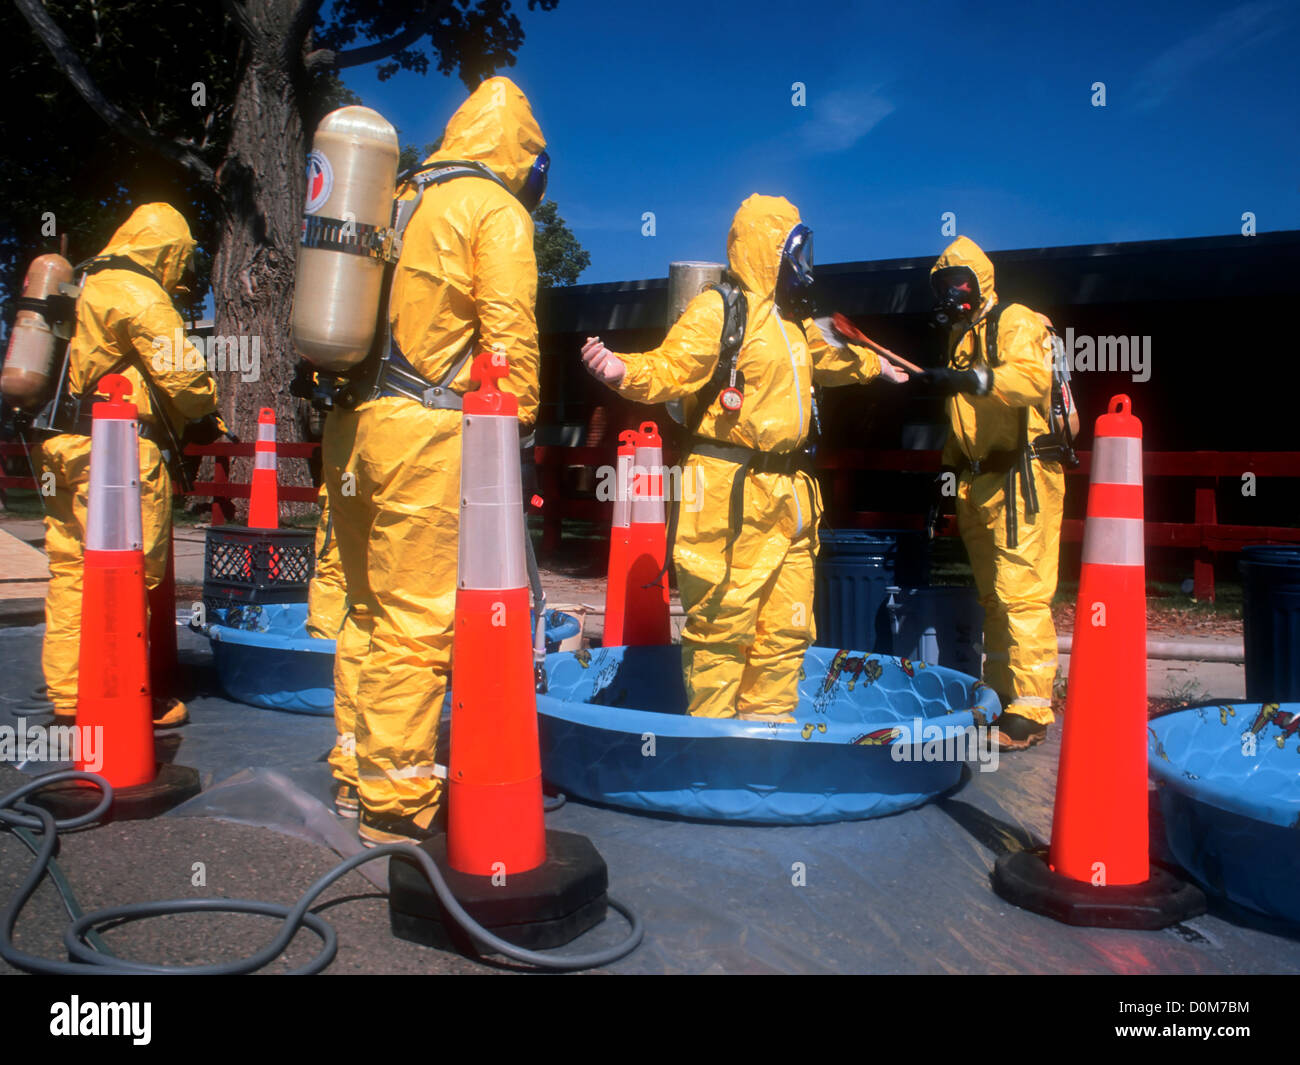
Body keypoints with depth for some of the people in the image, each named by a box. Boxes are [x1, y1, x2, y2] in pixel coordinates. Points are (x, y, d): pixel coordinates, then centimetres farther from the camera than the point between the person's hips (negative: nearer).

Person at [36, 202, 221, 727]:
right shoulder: (140, 296, -8)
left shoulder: (87, 286, 20)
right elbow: (182, 375, -13)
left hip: (64, 447, 9)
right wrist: (208, 404, 7)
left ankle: (67, 694, 20)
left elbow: (92, 371, 17)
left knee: (71, 569, 12)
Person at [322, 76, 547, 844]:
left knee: (370, 607, 16)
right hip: (426, 433, -8)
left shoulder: (402, 202, 21)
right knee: (418, 621, -4)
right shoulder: (496, 212, 0)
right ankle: (397, 802, 2)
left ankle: (356, 771, 26)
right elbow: (509, 334, -10)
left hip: (354, 426, 8)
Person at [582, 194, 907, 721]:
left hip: (788, 495, 9)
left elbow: (830, 357, 41)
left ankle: (769, 725, 27)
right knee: (724, 621, -4)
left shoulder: (794, 321, 21)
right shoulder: (717, 310, -7)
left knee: (786, 626, 13)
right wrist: (624, 371, -38)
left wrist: (876, 364, 57)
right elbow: (671, 367, -18)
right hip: (732, 494, -9)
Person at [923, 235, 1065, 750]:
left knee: (1021, 593, -11)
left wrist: (971, 378, -35)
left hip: (1021, 479, -9)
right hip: (977, 482, 9)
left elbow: (1034, 379, -25)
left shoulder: (1015, 323, -5)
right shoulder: (959, 336, 20)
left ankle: (1031, 711, -8)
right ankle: (1000, 694, 20)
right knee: (992, 595, 12)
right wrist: (949, 468, 20)